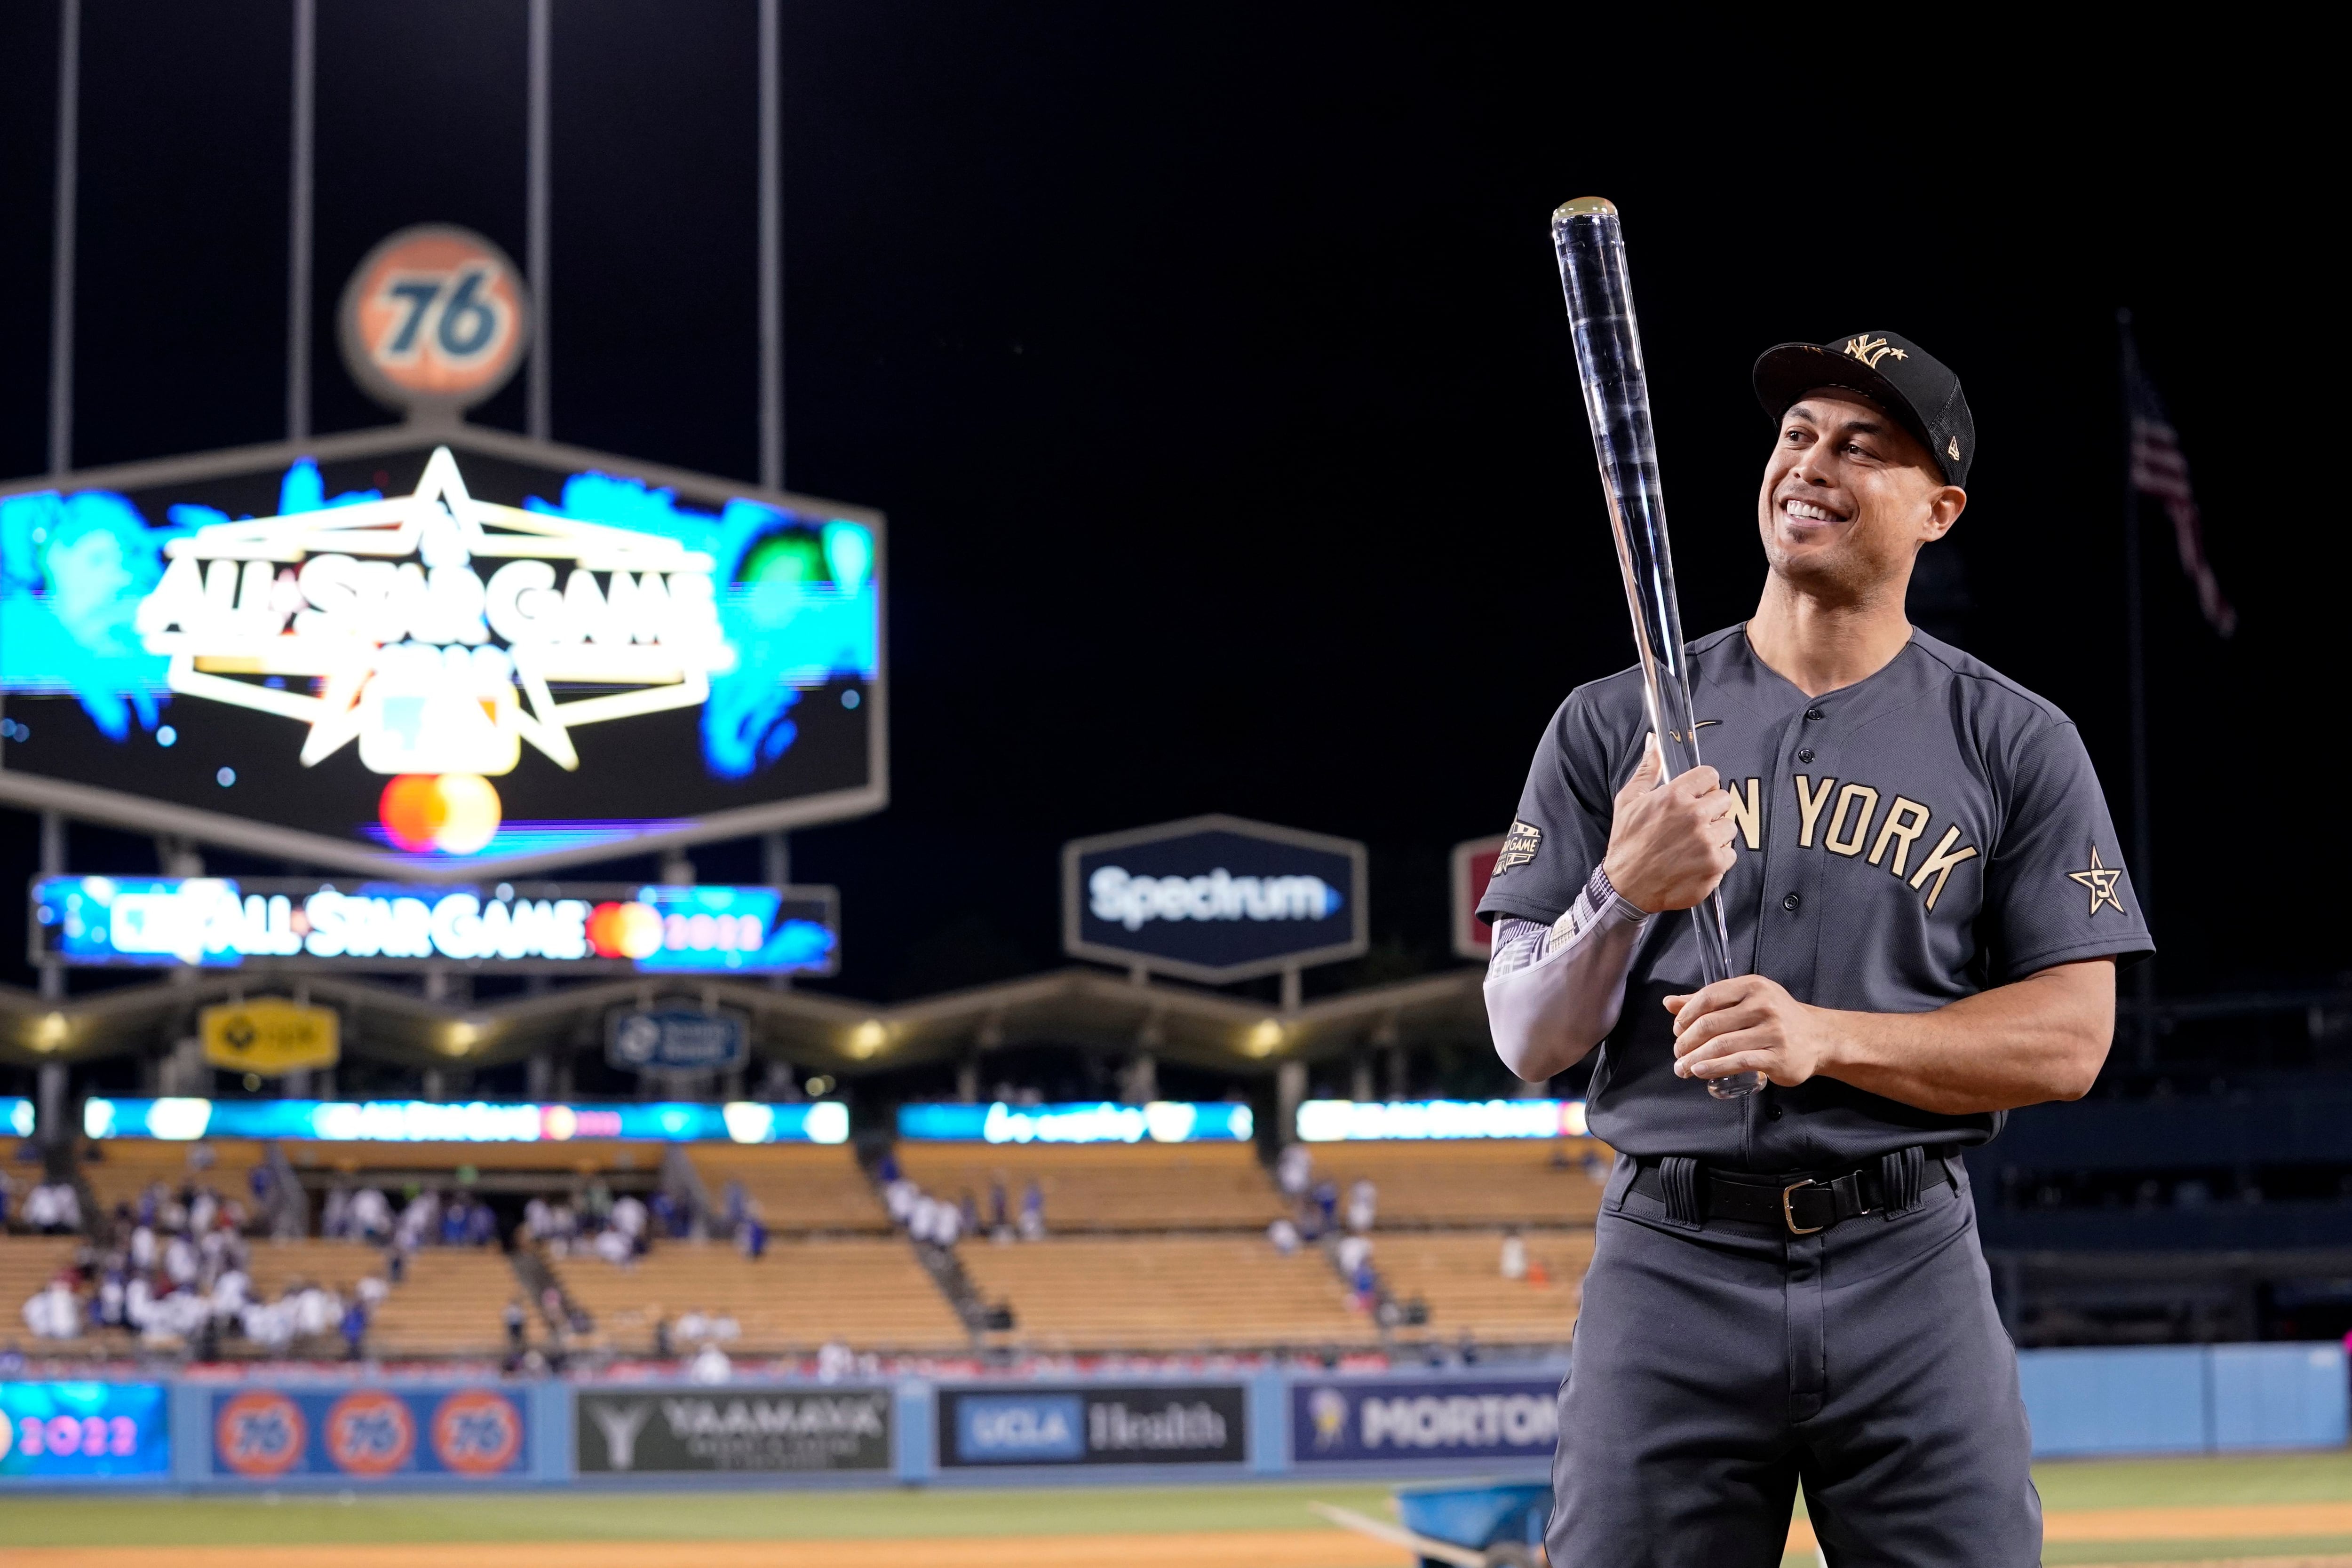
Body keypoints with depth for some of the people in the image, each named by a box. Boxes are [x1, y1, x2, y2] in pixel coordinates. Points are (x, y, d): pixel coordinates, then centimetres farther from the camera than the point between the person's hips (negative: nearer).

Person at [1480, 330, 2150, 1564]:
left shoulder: (2017, 743, 6)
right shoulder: (1612, 724, 8)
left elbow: (2072, 1040, -1)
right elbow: (1526, 1041, 3)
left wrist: (1826, 1036, -15)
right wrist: (1624, 890, -17)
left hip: (1912, 1276, 0)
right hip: (1670, 1268, 0)